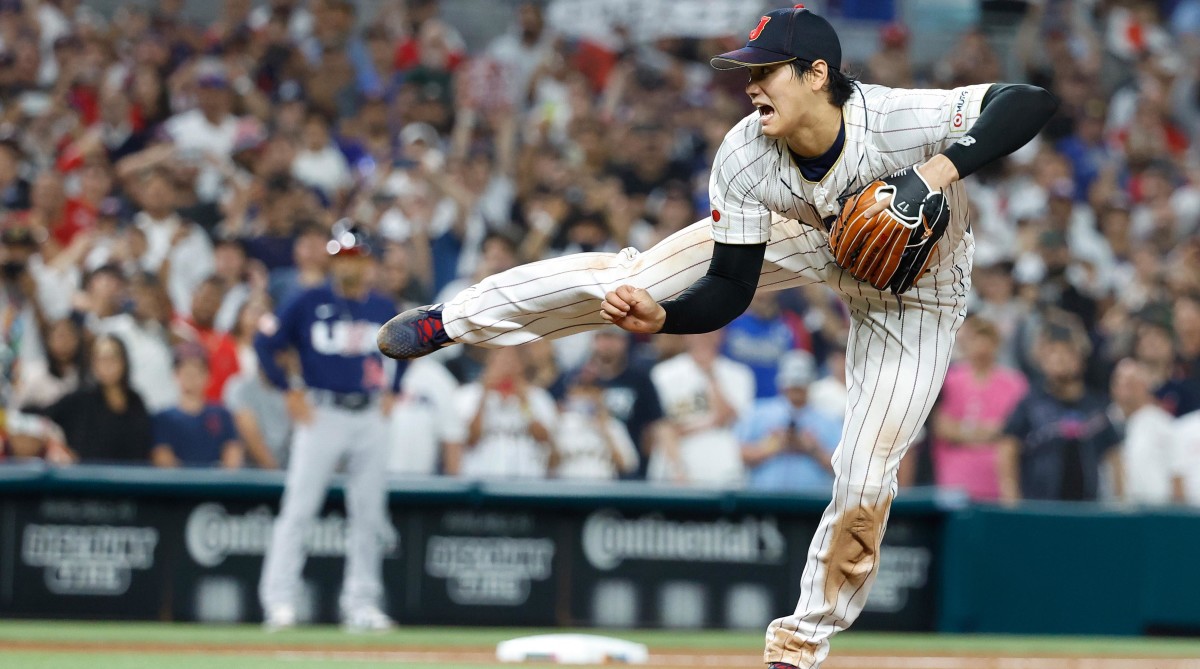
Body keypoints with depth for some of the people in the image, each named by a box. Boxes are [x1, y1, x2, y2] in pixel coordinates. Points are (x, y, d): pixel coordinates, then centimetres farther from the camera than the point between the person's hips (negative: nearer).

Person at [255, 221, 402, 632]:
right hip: (321, 413, -4)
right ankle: (279, 599, -9)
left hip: (370, 418, 4)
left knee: (369, 514, 4)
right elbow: (265, 344, 0)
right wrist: (291, 393, -5)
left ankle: (361, 602, 11)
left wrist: (391, 392, 15)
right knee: (298, 509, -9)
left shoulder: (384, 310, 9)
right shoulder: (308, 304, -2)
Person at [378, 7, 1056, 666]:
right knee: (631, 277, -7)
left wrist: (941, 168, -55)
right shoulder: (744, 158, -28)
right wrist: (659, 316, -40)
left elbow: (1036, 100, -46)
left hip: (915, 289, -2)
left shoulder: (899, 120, -41)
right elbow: (730, 290, -21)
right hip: (809, 234, 3)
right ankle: (455, 320, 14)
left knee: (865, 482, -8)